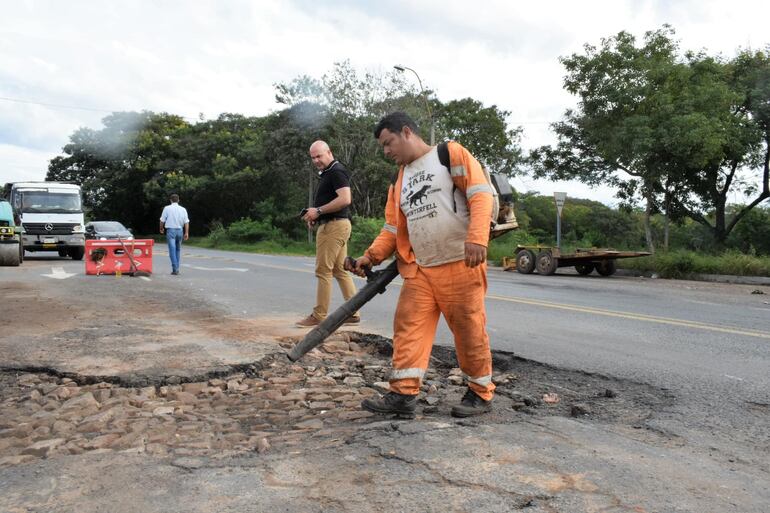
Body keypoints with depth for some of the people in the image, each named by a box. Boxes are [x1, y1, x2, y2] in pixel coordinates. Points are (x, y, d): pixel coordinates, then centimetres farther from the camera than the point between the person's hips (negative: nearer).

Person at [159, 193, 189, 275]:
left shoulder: (167, 208, -2)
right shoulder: (183, 209, 4)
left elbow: (162, 220, 3)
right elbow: (186, 222, -2)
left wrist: (161, 228, 20)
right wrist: (186, 233, -1)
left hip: (170, 230, -3)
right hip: (180, 230, 3)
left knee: (172, 249, -6)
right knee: (178, 249, 15)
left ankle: (175, 269, -14)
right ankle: (177, 268, 18)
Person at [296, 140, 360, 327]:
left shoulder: (336, 171, -11)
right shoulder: (327, 173, 20)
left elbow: (345, 199, -23)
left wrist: (318, 211, -19)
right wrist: (315, 214, 9)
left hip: (334, 225, -11)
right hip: (334, 225, 11)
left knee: (323, 270, -7)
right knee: (340, 270, 10)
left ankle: (319, 316, -1)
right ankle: (353, 313, 14)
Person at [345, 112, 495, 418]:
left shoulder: (451, 154, -1)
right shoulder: (399, 181, 19)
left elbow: (481, 194, -11)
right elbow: (392, 228, 18)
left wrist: (477, 238, -24)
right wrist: (371, 256, 2)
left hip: (462, 265, -6)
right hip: (420, 270, 6)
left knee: (469, 330, 2)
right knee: (409, 327, -2)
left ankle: (481, 393, 18)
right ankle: (404, 394, 3)